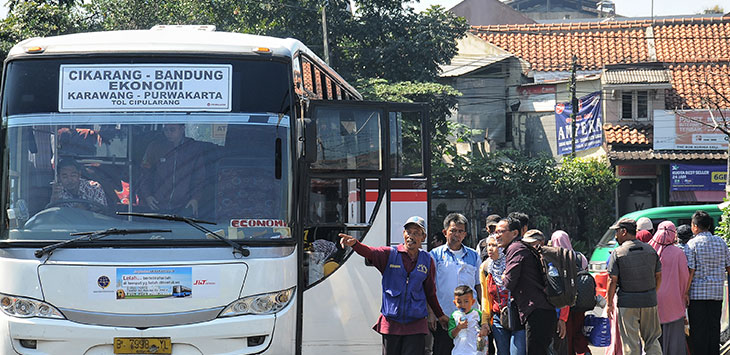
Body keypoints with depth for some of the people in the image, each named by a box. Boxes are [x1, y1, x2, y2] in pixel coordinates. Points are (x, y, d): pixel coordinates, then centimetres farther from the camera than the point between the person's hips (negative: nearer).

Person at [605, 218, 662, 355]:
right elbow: (658, 276, 11)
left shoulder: (617, 253, -8)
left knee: (631, 344, 1)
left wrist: (609, 304, -2)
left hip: (628, 302, -4)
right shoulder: (651, 250, 6)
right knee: (652, 340, 12)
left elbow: (612, 281, -10)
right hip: (650, 302, 4)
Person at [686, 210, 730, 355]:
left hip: (697, 293, -4)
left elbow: (690, 272, -12)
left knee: (698, 331, 0)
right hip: (717, 292, 4)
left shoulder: (692, 244, -8)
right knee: (714, 329, 9)